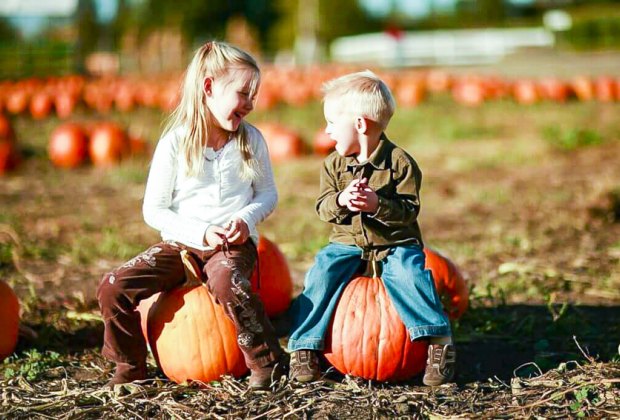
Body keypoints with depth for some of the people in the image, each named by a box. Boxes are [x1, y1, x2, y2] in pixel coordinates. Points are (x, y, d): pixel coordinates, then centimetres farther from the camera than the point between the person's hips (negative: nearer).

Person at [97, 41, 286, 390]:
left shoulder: (251, 140, 3)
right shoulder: (175, 143, -3)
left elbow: (268, 193, 10)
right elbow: (154, 210, -3)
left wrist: (247, 218, -12)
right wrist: (200, 233, -15)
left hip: (235, 243, -1)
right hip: (181, 243, 1)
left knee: (227, 282, -38)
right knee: (114, 287, -17)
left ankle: (268, 362, -21)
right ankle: (130, 368, 4)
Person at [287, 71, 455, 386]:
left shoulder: (399, 162, -10)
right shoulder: (334, 164, 4)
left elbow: (409, 211, -13)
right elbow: (323, 207, 0)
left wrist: (377, 205, -30)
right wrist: (340, 201, -22)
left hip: (395, 243, -4)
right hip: (347, 242, 4)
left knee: (407, 274, -30)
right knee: (322, 273, -18)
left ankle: (439, 341, -22)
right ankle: (303, 347, -12)